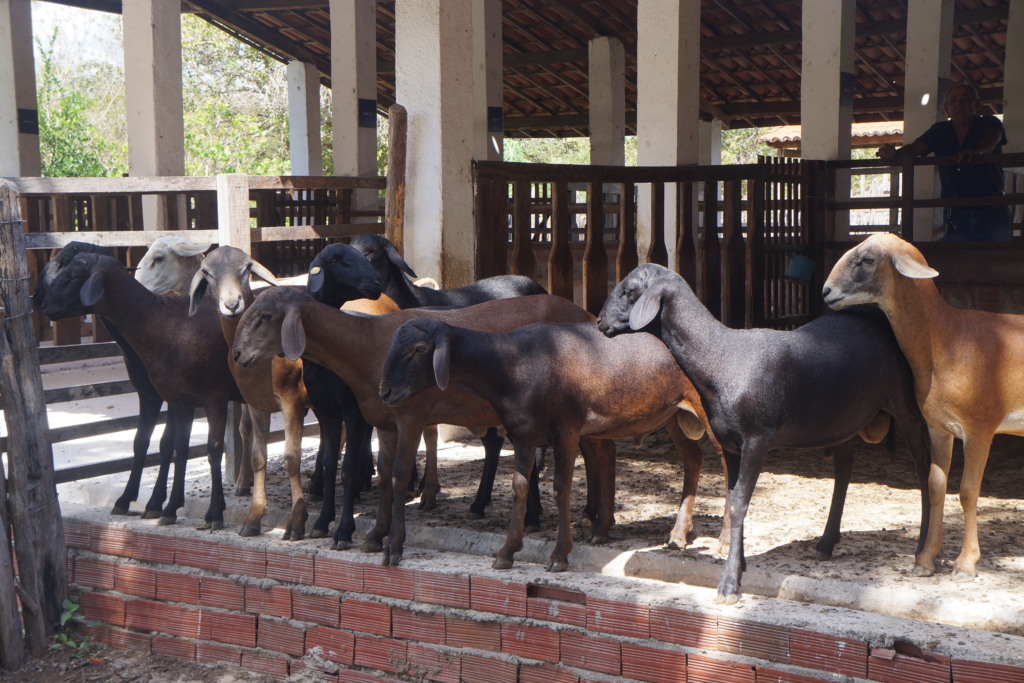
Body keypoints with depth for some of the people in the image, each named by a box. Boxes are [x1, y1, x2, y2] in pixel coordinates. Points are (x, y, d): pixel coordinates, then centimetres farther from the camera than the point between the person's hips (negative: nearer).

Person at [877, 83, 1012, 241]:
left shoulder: (989, 124, 1)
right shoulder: (939, 131, 8)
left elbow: (993, 139, -21)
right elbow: (915, 148, -6)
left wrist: (978, 151, -46)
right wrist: (893, 153, -30)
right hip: (956, 215, 1)